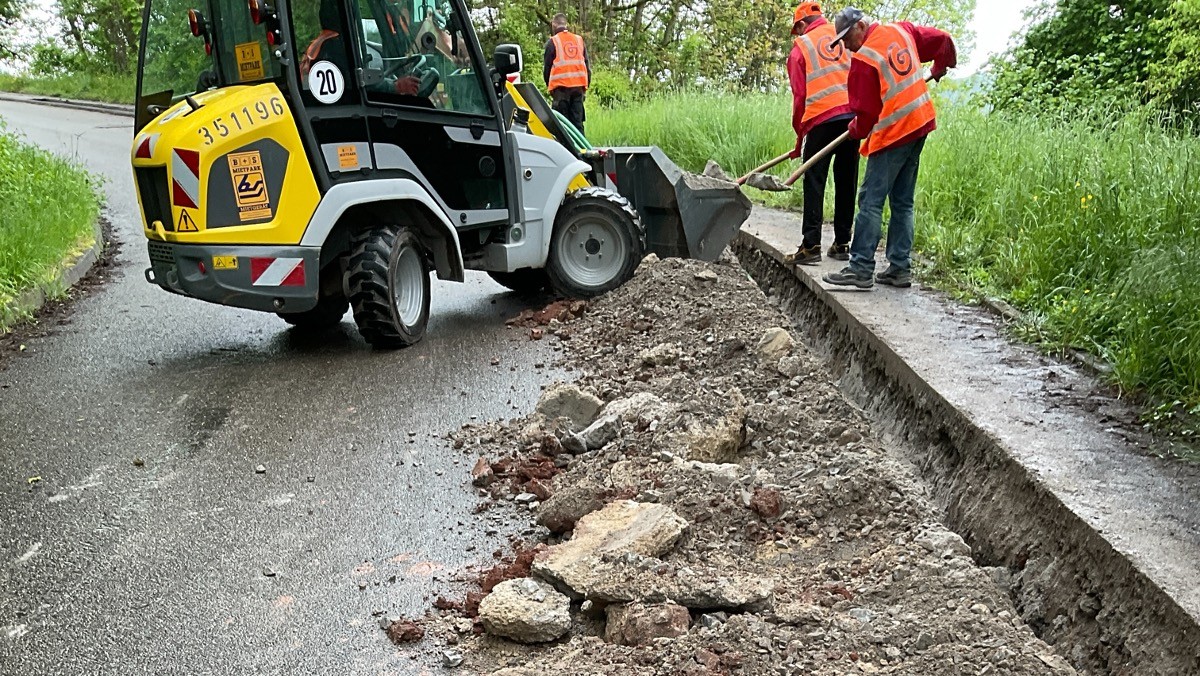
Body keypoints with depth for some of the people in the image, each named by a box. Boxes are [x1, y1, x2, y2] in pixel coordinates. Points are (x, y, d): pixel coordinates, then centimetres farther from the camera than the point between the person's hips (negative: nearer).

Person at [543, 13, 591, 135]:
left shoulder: (553, 42, 2)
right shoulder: (579, 40, 13)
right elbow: (587, 65, 14)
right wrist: (586, 87, 18)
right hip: (579, 86, 4)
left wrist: (549, 86, 18)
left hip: (561, 86, -3)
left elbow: (546, 67, 4)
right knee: (577, 121, 5)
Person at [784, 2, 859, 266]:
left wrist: (800, 137, 12)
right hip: (853, 115, 3)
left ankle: (811, 245, -6)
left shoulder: (800, 47, 8)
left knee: (814, 183, 0)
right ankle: (842, 243, 14)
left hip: (820, 118, -3)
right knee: (846, 182, 10)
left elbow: (799, 96, 5)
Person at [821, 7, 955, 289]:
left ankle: (861, 269, -9)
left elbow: (865, 111, -10)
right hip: (920, 123, 8)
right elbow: (943, 40, 18)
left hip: (892, 133, -8)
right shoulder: (902, 30, 8)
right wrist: (941, 67, 36)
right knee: (903, 202, 11)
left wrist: (856, 130, 10)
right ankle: (900, 269, 12)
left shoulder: (863, 59, -14)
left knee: (871, 201, -6)